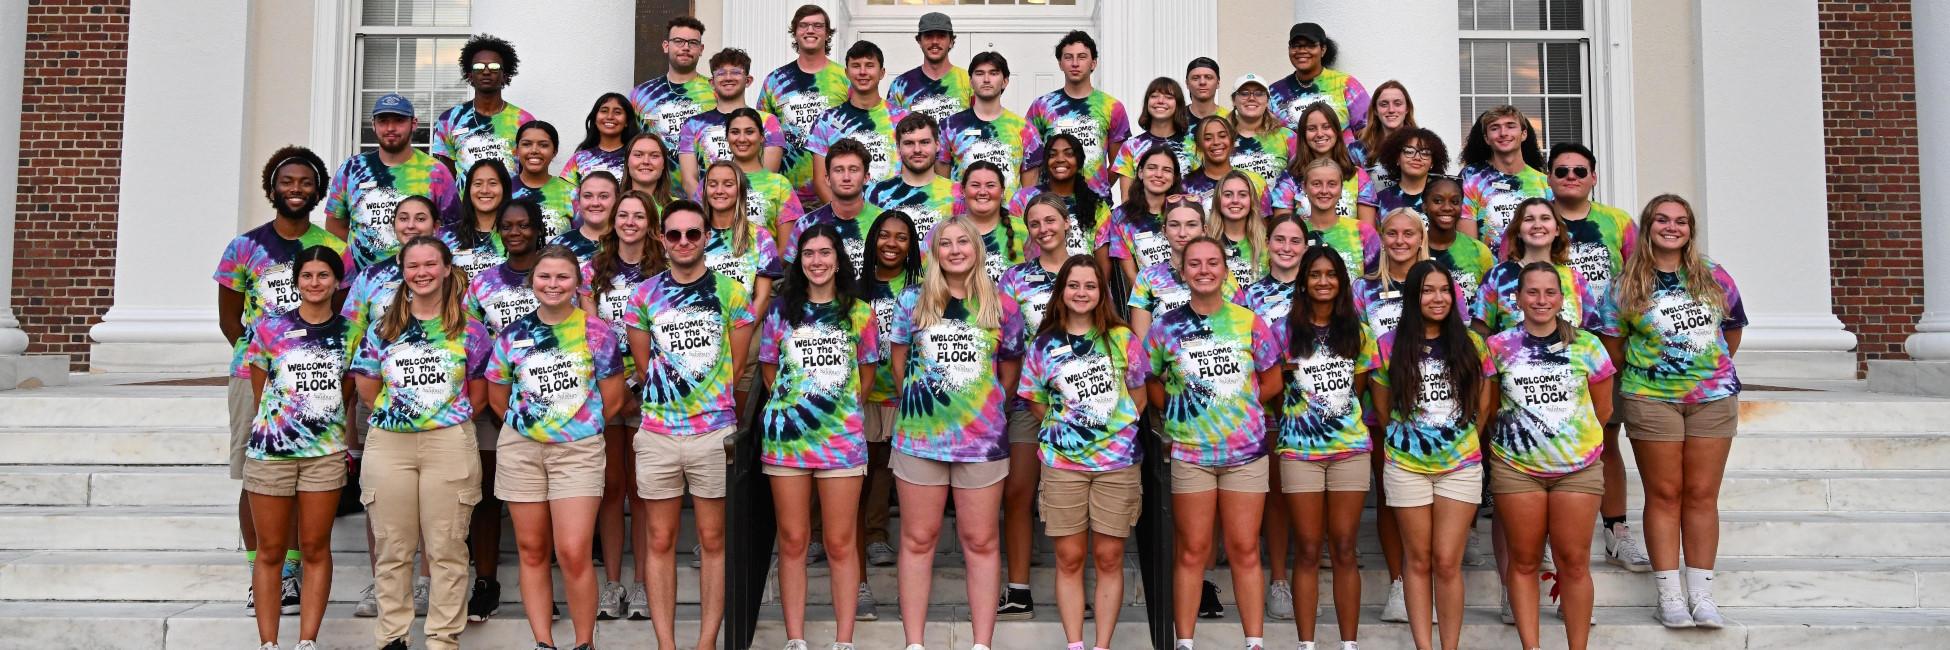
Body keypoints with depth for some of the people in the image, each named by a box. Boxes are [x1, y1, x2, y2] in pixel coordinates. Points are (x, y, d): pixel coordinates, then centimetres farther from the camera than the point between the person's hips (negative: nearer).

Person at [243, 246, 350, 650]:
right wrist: (278, 421, 4)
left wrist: (339, 433, 4)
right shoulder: (269, 329, 0)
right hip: (270, 450, -1)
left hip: (326, 452, 1)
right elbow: (259, 394, 7)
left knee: (316, 549, 4)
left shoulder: (347, 332, 5)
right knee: (271, 551, 4)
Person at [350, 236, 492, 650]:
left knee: (447, 549, 0)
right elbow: (366, 390, 11)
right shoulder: (383, 327, 10)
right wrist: (397, 413, 5)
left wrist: (448, 420, 2)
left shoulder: (469, 328, 5)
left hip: (450, 444, -2)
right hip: (388, 444, 2)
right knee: (393, 549, 6)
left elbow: (478, 395, 8)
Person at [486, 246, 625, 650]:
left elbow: (612, 400, 2)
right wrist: (530, 423, 8)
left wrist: (581, 427, 6)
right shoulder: (513, 335, 5)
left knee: (573, 553, -11)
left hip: (579, 449, -3)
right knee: (531, 550, 7)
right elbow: (497, 399, 13)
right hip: (520, 449, 3)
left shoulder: (597, 332, -2)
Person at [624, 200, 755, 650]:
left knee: (713, 541, 4)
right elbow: (643, 367, 12)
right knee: (660, 543, 5)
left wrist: (714, 404, 4)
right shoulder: (644, 295, 6)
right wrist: (667, 398, 7)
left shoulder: (730, 292, 2)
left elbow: (736, 367, 6)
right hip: (656, 433, 2)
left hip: (715, 432, -1)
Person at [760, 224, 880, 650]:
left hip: (842, 437, -1)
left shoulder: (859, 312, 6)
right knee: (792, 541, 5)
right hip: (786, 435, 1)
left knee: (840, 543, 2)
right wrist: (793, 404, 4)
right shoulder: (781, 310, 7)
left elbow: (866, 374, 12)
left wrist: (844, 407, 4)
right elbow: (769, 370, 12)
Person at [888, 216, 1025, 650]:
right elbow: (899, 362, 11)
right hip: (918, 437, 0)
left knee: (980, 542, 5)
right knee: (918, 540, 6)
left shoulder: (1002, 307, 1)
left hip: (983, 439, 0)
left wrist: (986, 408, 10)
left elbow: (1010, 370, 10)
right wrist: (917, 405, 11)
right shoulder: (913, 301, 2)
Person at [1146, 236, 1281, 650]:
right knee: (1192, 553, 6)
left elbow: (1272, 382, 8)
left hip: (1246, 450, 1)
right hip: (1189, 452, 0)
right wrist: (1177, 410, -2)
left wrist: (1236, 406, 2)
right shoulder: (1166, 327, 0)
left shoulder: (1249, 322, 1)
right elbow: (1150, 382, 8)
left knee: (1245, 551, 5)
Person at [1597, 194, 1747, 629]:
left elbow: (1732, 330, 15)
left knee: (1702, 494, 4)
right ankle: (1669, 594, 6)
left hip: (1714, 398, 2)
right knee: (1664, 494, 2)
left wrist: (1712, 367, 13)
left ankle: (1701, 593, 10)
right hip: (1651, 400, -2)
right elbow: (1612, 344, 3)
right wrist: (1637, 375, 4)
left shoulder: (1713, 277, 7)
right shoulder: (1625, 285, 0)